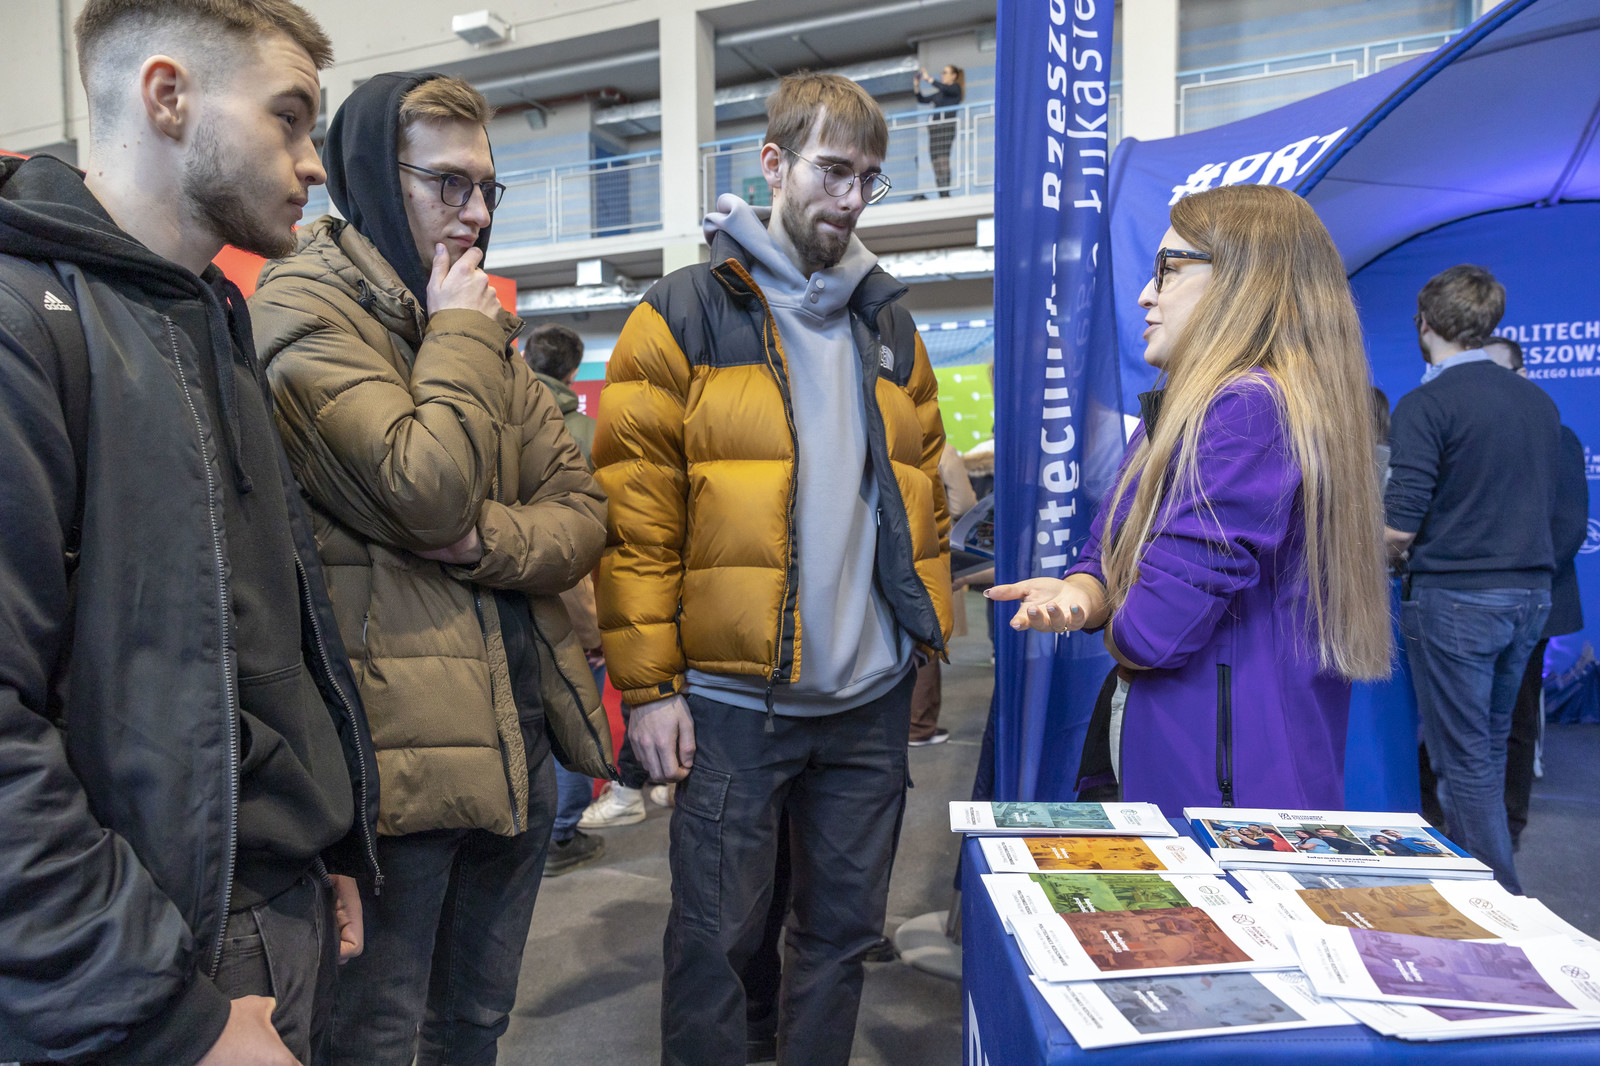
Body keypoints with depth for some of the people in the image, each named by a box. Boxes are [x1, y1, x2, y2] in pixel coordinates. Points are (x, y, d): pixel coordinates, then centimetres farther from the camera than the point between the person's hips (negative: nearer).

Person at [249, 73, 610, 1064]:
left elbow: (583, 512, 7)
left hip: (521, 739, 7)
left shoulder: (482, 328, 14)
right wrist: (460, 334, -10)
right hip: (403, 749, -7)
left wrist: (490, 539, -13)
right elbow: (426, 490, -24)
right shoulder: (304, 311, -9)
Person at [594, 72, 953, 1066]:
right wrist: (649, 683, -11)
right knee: (716, 936, 8)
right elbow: (635, 510, -8)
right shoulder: (682, 315, -3)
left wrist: (930, 633, 10)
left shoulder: (890, 326, 12)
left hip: (873, 696, 5)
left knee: (844, 927, 17)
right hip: (734, 697, -4)